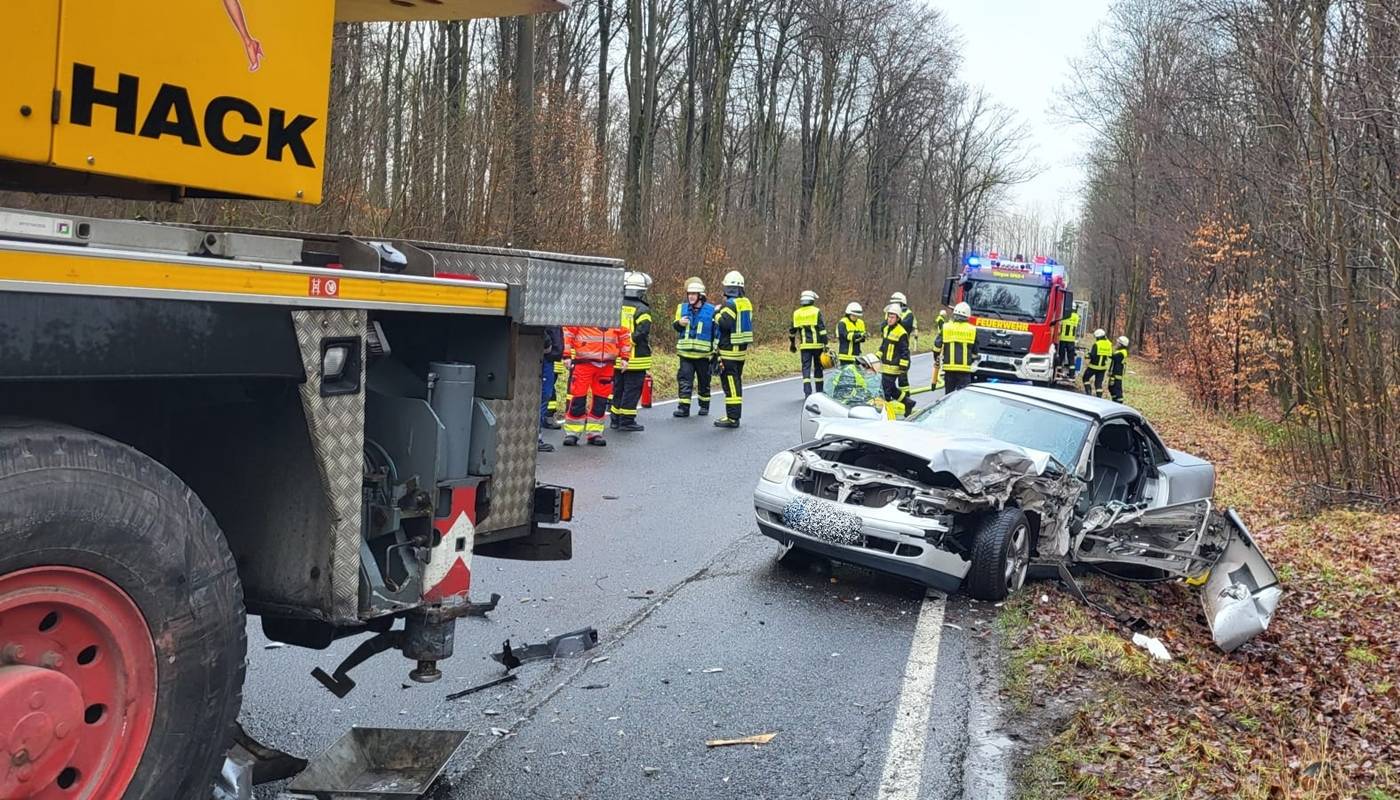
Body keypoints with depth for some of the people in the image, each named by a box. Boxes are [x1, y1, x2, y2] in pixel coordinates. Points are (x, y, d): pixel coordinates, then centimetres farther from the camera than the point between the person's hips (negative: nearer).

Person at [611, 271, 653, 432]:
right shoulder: (642, 310, -12)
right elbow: (642, 333, -20)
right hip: (636, 359, -6)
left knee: (618, 388, 15)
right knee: (632, 390, 0)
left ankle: (616, 419, 20)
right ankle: (627, 421, 1)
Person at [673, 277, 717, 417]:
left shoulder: (711, 310, -4)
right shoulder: (682, 308, 5)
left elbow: (716, 331, 3)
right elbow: (675, 326, 13)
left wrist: (715, 349, 0)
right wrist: (679, 323, -10)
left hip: (703, 353, -2)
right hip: (686, 353, 2)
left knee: (704, 382, 11)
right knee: (684, 380, -5)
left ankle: (704, 406, 25)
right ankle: (683, 407, -4)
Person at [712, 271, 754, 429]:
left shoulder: (730, 304, -15)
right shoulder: (746, 303, 12)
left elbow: (725, 323, -24)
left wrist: (718, 313, -7)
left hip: (729, 350, -9)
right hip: (742, 349, 9)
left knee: (730, 384, -7)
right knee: (736, 383, 16)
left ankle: (732, 418, -7)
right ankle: (736, 415, 22)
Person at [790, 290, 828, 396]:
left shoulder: (796, 313, 6)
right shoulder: (816, 312, -4)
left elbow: (792, 330, 13)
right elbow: (822, 329, -10)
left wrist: (792, 343, 25)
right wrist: (825, 344, -8)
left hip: (804, 345, 2)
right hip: (817, 344, -2)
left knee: (806, 368, 1)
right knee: (818, 368, 11)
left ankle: (807, 393, -11)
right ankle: (819, 392, 19)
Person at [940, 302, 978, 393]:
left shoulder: (945, 327, 2)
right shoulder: (972, 329, 3)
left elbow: (937, 345, 3)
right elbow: (975, 351, 10)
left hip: (949, 366, 1)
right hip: (965, 368, -1)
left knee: (949, 393, 13)